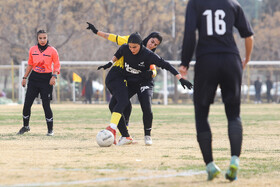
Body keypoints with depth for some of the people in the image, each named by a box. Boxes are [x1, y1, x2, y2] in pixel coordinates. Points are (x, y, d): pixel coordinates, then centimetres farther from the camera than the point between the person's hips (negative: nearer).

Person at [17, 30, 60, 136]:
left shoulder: (52, 51, -4)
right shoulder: (33, 50, 6)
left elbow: (57, 65, -2)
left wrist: (54, 76, -18)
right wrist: (25, 77, 14)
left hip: (46, 79, -4)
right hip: (34, 77, 4)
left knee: (46, 105, -7)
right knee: (27, 103, 2)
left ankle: (50, 129, 8)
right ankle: (25, 126, 21)